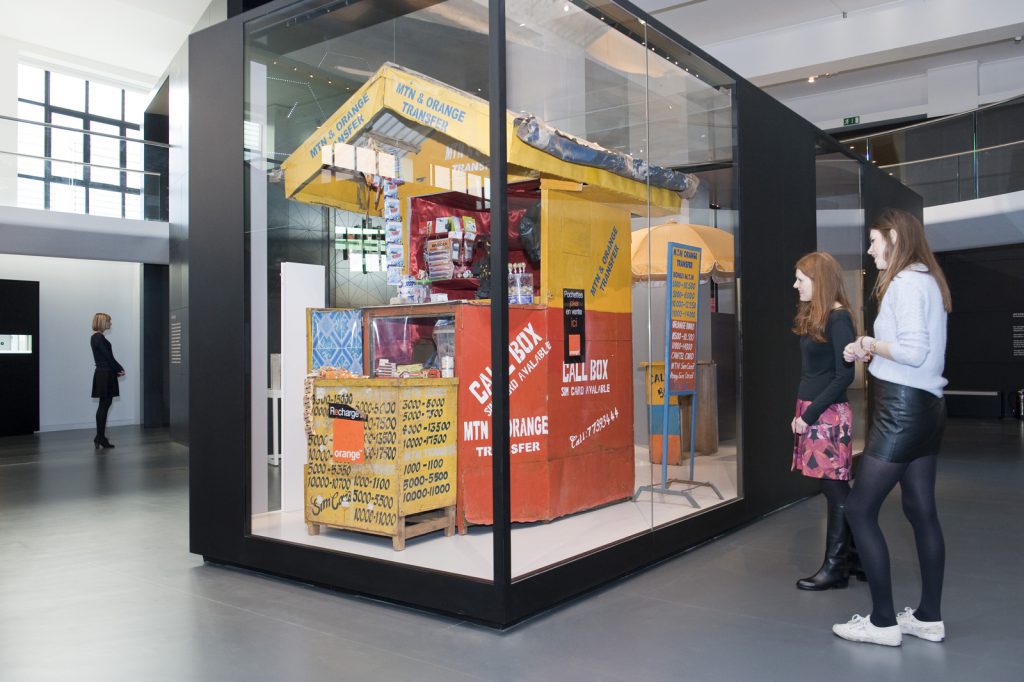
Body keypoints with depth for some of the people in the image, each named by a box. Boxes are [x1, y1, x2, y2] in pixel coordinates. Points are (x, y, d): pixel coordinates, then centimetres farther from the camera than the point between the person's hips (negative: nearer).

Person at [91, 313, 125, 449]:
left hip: (103, 374, 10)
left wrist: (117, 369, 4)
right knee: (104, 405, -4)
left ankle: (100, 437, 17)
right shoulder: (99, 338, -15)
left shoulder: (96, 337, 15)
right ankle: (100, 438, 1)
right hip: (104, 375, -10)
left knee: (105, 404, 12)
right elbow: (108, 356, -16)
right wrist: (120, 369, -5)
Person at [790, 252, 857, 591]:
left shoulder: (838, 318, -11)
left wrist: (810, 414, -15)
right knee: (837, 491, 13)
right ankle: (849, 558, 23)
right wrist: (801, 411, 7)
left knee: (835, 490, 0)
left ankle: (835, 568, 8)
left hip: (829, 415, -8)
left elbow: (845, 376, -15)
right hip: (811, 413, 8)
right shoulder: (812, 318, 14)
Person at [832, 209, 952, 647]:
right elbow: (920, 348, 15)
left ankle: (883, 621, 2)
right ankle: (929, 618, 20)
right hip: (926, 407, 10)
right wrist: (872, 353, 6)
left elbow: (913, 351, -22)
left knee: (859, 509, -5)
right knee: (922, 511, 12)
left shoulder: (905, 283, -14)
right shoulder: (928, 281, 15)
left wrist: (869, 344, -7)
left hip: (902, 409, -10)